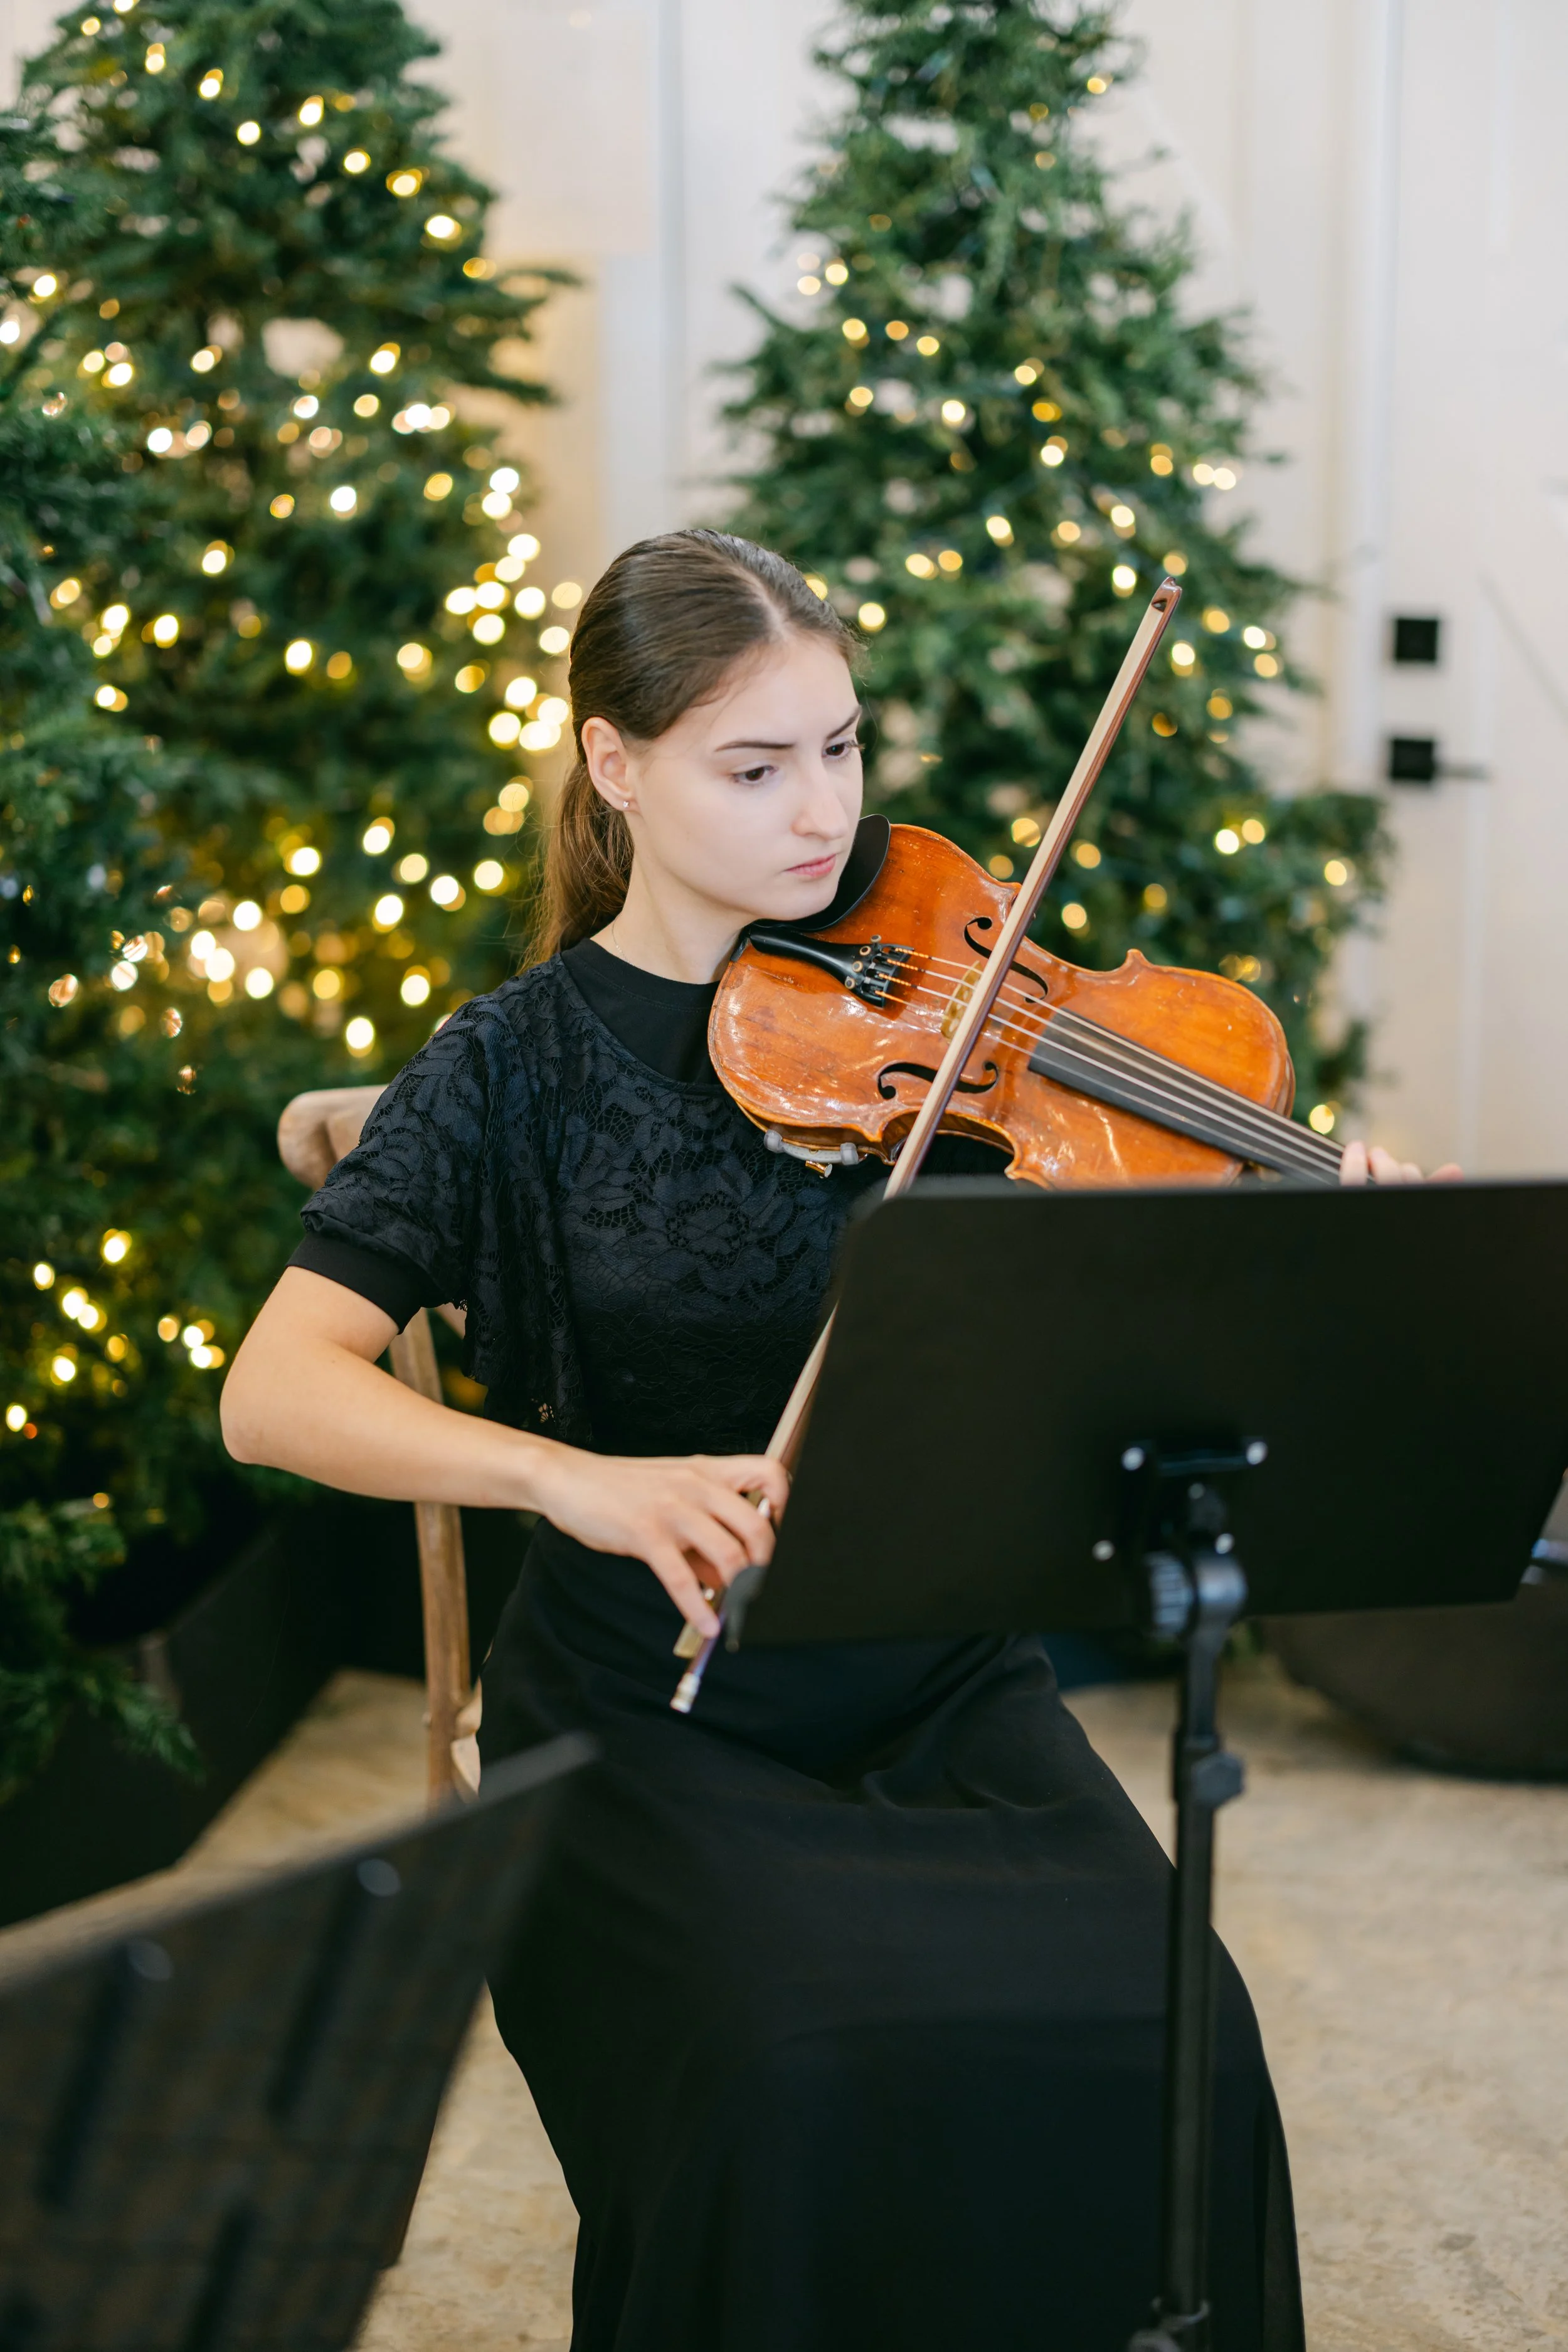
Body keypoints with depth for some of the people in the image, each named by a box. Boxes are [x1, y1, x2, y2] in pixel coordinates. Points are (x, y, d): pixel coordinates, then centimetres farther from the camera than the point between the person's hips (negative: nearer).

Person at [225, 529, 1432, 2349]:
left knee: (1160, 2030, -23)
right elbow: (274, 1394, -15)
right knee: (805, 2073, -28)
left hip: (940, 1688, 2)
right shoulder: (517, 1066, -4)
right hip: (651, 1720, -2)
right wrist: (575, 1478, -32)